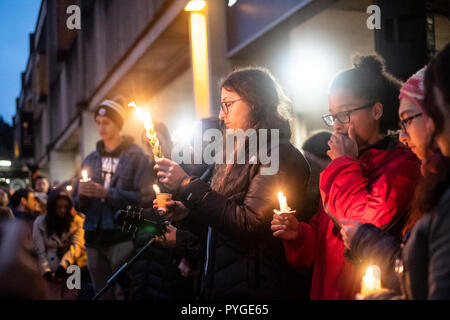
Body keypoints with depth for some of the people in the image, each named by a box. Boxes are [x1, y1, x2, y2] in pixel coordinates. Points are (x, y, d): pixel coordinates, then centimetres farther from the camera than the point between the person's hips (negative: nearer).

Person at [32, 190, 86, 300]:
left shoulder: (76, 221, 2)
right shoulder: (40, 222, 2)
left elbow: (77, 244, -8)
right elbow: (39, 250, -1)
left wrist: (64, 265, -20)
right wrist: (46, 271, -13)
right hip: (51, 271, -1)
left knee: (70, 297, -2)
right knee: (52, 297, -10)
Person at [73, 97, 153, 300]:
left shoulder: (135, 156, 1)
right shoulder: (91, 159, 16)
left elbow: (143, 197, -11)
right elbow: (79, 206, 16)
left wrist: (107, 193, -17)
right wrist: (82, 195, -6)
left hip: (122, 237, -5)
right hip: (94, 237, 5)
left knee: (123, 294, -9)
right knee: (102, 294, 10)